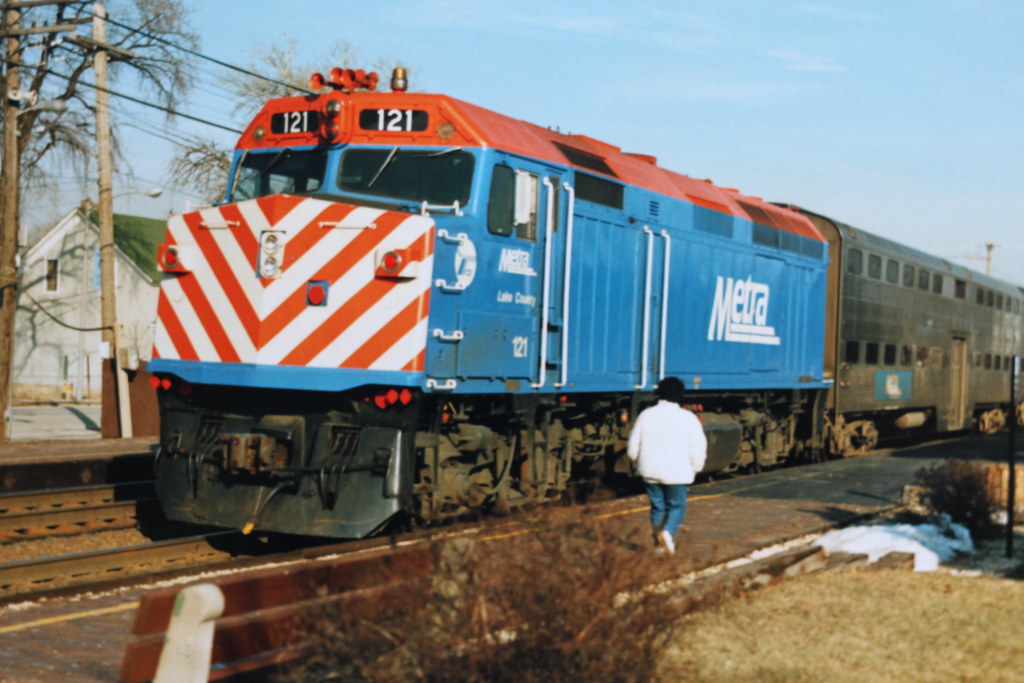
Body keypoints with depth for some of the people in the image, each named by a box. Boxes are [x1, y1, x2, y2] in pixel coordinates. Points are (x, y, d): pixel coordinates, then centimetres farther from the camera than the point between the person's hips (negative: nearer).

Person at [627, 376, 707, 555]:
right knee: (677, 506, 8)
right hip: (677, 473, -3)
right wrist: (694, 469, 6)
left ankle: (660, 544, 19)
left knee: (657, 507, 15)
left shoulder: (646, 415, 2)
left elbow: (633, 448, 5)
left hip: (650, 472, 3)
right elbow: (698, 449, -9)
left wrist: (641, 463, 21)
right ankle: (668, 532, -18)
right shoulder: (687, 418, -7)